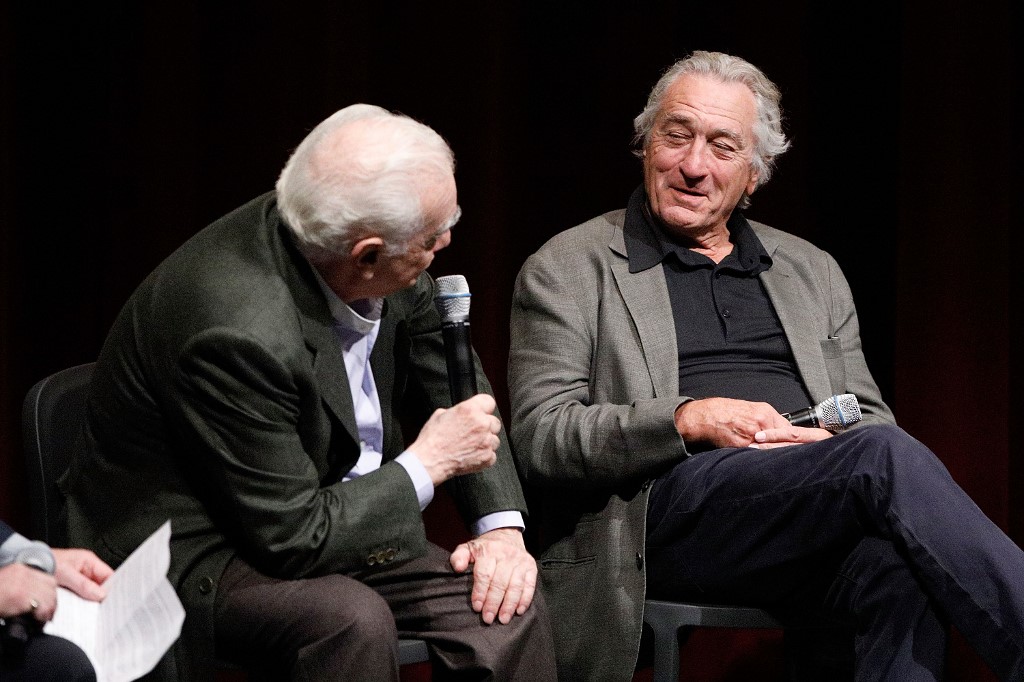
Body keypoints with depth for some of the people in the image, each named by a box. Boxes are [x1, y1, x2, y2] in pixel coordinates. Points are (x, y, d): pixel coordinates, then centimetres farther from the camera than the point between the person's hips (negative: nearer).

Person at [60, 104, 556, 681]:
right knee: (351, 619, -35)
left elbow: (453, 386, 9)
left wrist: (501, 523, -4)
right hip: (197, 560, -7)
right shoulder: (238, 328, -32)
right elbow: (291, 539, -26)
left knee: (508, 611, -12)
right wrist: (429, 463, -16)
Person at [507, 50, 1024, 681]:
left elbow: (870, 416, 21)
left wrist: (827, 439, -5)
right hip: (667, 503, -4)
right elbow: (539, 438, 0)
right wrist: (691, 420, -14)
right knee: (888, 458, -31)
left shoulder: (813, 272, 25)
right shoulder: (565, 270, 11)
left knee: (896, 568, -36)